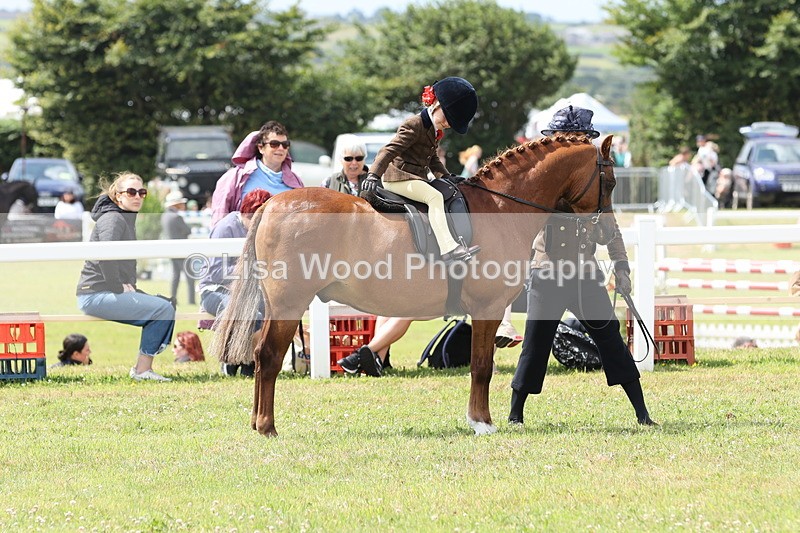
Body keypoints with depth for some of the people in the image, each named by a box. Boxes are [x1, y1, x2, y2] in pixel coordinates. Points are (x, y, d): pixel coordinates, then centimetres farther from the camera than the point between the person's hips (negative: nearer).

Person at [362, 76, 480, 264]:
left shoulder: (434, 130, 18)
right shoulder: (414, 125, -13)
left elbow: (432, 159, 29)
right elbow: (390, 150, -21)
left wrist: (446, 176, 14)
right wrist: (373, 175, -31)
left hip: (417, 178, 11)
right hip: (399, 177, -11)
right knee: (435, 196, -29)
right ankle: (448, 249, -41)